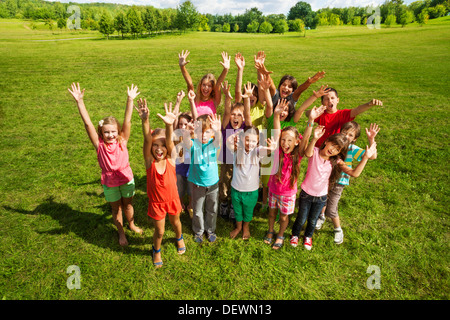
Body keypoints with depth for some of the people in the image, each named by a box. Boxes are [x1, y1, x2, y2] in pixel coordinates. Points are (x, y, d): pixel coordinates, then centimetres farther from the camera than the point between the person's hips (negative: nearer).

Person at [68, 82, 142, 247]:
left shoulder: (122, 141, -11)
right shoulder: (99, 144, -13)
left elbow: (127, 120, -17)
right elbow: (87, 123, -19)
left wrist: (130, 99, -21)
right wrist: (79, 101, -25)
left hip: (127, 179, 1)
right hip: (109, 183, 0)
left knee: (128, 204, 21)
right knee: (116, 208, 17)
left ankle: (131, 224, 48)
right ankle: (121, 233, 39)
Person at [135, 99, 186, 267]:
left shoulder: (171, 159, -20)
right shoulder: (149, 161, -21)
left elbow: (169, 141, -40)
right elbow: (147, 140, -38)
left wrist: (169, 125, -58)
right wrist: (145, 121, -55)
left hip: (172, 199, 1)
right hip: (156, 202, -1)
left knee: (175, 222, 26)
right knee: (159, 231, 13)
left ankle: (179, 238, 60)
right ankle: (156, 250, 46)